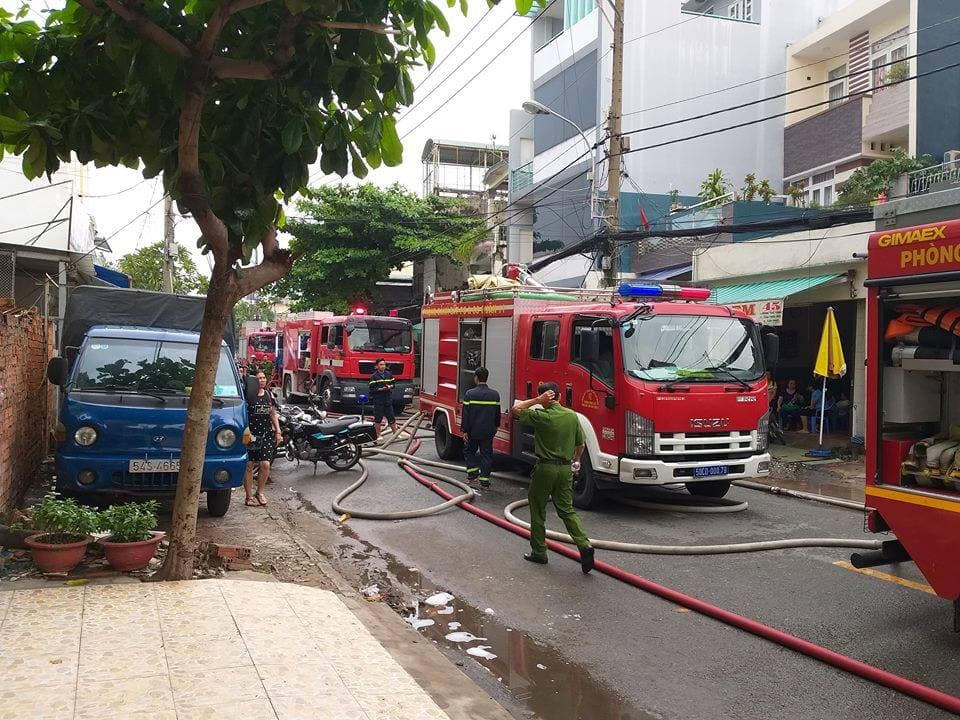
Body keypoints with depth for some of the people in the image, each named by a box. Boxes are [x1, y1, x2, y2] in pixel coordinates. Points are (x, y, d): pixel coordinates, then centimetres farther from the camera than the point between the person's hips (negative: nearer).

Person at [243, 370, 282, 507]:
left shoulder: (269, 395, 12)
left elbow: (273, 415, 18)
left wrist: (278, 431, 12)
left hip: (266, 434, 4)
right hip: (251, 434, -4)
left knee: (265, 465, -4)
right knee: (249, 465, -1)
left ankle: (259, 493, 17)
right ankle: (249, 496, 10)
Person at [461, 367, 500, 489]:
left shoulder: (470, 394, -10)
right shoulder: (495, 394, 1)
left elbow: (466, 414, -10)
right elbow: (497, 414, 10)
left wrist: (464, 430, -5)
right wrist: (495, 427, 24)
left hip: (473, 430, -2)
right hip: (489, 431, 2)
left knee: (469, 451, 18)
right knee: (486, 454, 7)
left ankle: (472, 473, 11)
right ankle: (484, 480, 5)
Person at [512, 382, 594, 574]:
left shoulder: (541, 416, -14)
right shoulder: (572, 416, 2)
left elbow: (516, 410, -1)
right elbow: (580, 443, 11)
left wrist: (537, 400, -6)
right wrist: (576, 460, 28)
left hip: (545, 467, -5)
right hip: (566, 468, 5)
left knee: (538, 511, 10)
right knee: (567, 509, 12)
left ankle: (539, 552, 17)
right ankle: (584, 545, -5)